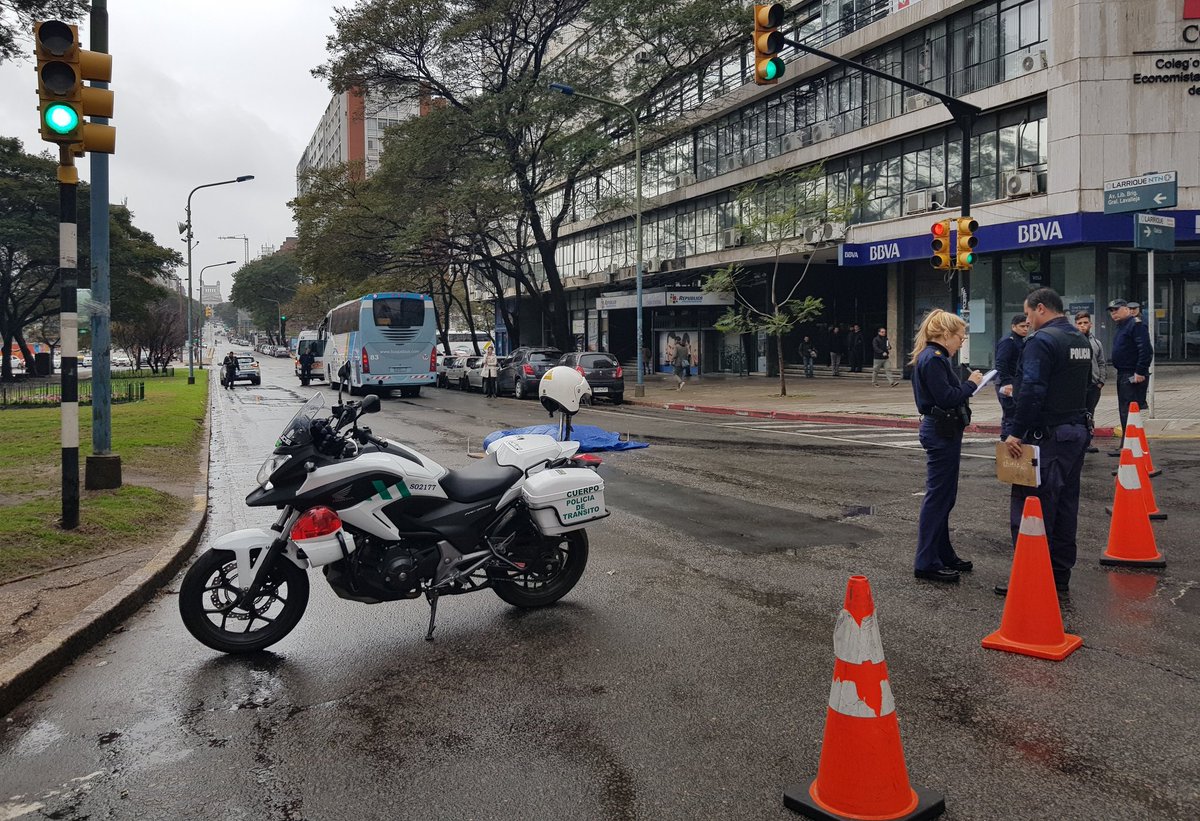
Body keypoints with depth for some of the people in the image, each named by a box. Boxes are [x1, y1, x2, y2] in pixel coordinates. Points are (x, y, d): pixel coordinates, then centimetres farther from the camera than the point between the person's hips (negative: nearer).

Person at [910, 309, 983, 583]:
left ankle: (943, 555, 27)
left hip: (944, 433, 11)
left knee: (944, 497, 16)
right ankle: (926, 563, 1)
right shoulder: (933, 359, -16)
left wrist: (966, 384, 3)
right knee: (938, 496, -5)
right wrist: (970, 383, -9)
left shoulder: (936, 357, 16)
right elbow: (947, 398, -22)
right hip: (941, 433, -11)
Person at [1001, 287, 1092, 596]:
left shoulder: (1041, 340, -16)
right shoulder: (1081, 340, 14)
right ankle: (1060, 576, 22)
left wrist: (1016, 432, -19)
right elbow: (1086, 386, 21)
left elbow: (1032, 391, -23)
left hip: (1047, 437, -9)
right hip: (1077, 431, 10)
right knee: (1066, 506, 14)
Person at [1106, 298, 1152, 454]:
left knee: (1129, 412, -11)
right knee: (1124, 411, 14)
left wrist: (1140, 372, -22)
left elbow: (1146, 350, -20)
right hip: (1123, 375, 11)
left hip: (1134, 376, -11)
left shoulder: (1136, 325, -12)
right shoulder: (1121, 327, 19)